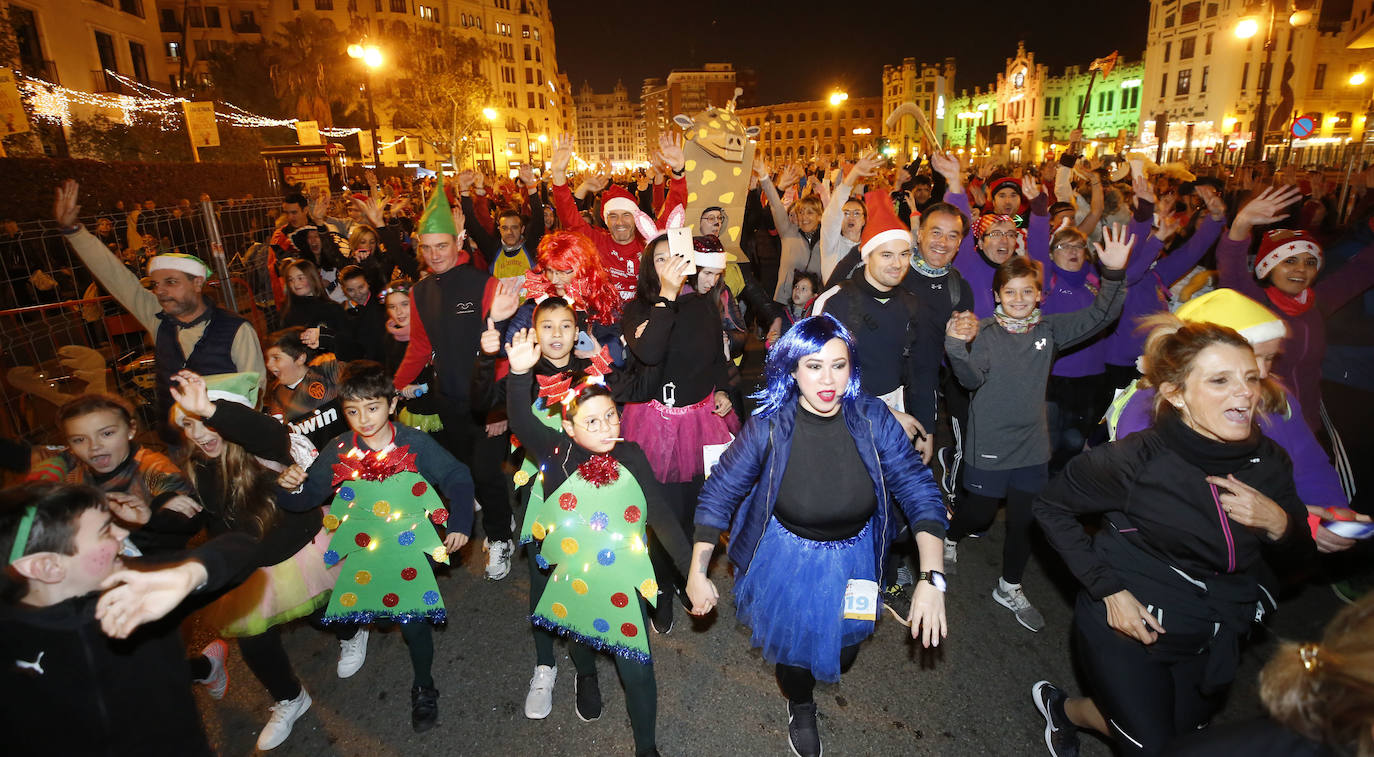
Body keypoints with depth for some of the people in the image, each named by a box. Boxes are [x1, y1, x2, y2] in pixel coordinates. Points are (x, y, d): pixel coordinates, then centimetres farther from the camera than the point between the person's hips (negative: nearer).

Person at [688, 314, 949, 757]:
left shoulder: (872, 418, -22)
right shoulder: (769, 426, -25)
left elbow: (919, 490, -19)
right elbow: (720, 492, -16)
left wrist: (932, 579, -30)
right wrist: (697, 572, -16)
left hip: (853, 560, 2)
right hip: (785, 562, -2)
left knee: (842, 653, 24)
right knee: (793, 641, 19)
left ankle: (830, 667, 65)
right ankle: (800, 708, 57)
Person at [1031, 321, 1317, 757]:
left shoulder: (1269, 462, -10)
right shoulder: (1138, 459, -26)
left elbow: (1296, 555, 3)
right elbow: (1050, 507, -16)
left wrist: (1277, 523, -20)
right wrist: (1108, 589, -20)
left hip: (1211, 640, 6)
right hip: (1127, 624, -6)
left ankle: (1070, 710, 46)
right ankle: (1061, 705, 33)